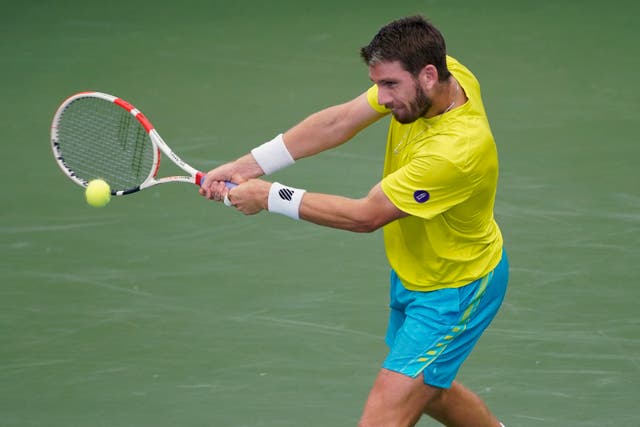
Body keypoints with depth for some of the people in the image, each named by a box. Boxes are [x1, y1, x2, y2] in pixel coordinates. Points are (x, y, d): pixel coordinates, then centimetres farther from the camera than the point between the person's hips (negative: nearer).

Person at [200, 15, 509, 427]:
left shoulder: (457, 149, -38)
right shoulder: (440, 71, -15)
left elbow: (365, 215, -29)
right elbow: (339, 122, -9)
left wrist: (271, 197, -21)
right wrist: (248, 167, -16)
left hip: (455, 291, -9)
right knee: (427, 389, 28)